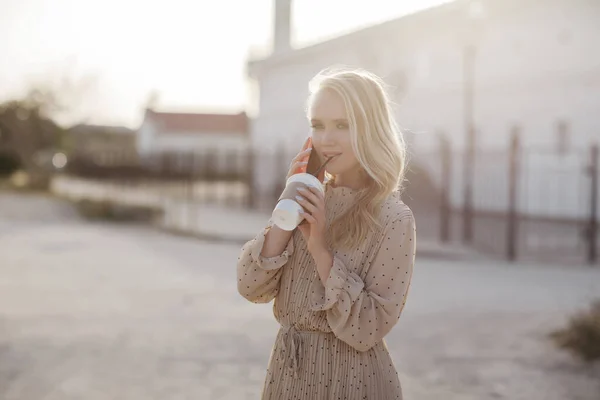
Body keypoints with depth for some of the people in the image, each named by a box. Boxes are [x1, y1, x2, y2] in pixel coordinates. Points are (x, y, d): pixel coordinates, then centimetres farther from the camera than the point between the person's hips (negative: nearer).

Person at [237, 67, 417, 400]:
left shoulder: (393, 218, -15)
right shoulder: (311, 199, 0)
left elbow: (367, 330, -19)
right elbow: (251, 288, -6)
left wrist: (321, 249, -22)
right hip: (287, 369, 5)